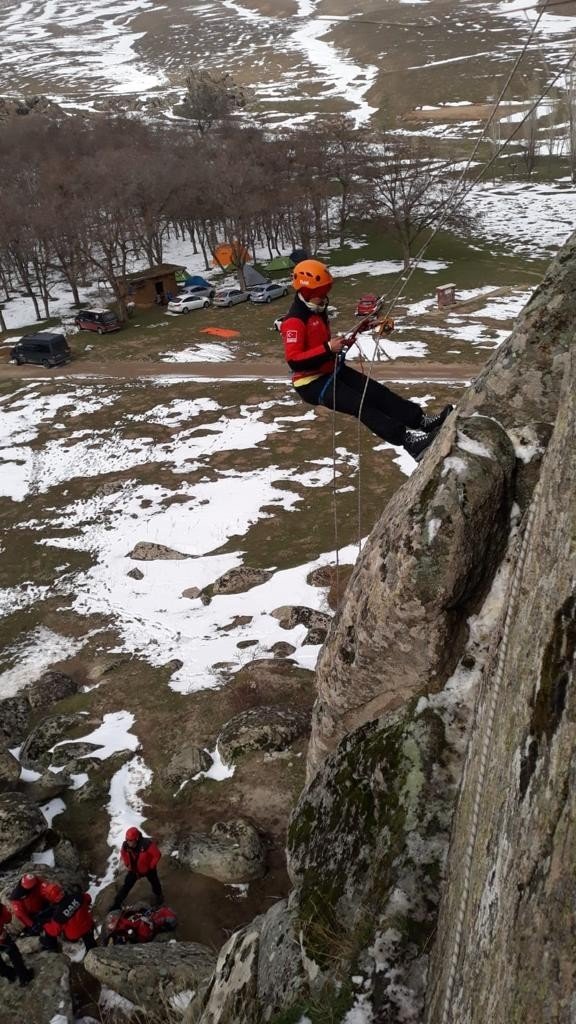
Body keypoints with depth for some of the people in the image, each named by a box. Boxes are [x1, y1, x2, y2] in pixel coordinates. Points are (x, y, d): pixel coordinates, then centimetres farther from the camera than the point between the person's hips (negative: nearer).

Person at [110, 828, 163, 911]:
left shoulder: (147, 844, -41)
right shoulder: (125, 845, -27)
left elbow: (157, 855, -27)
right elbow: (123, 855, -1)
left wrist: (151, 866, -18)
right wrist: (128, 865, -3)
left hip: (148, 869, -2)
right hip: (134, 869, 2)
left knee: (155, 883, 24)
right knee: (126, 886, -3)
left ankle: (159, 896, 52)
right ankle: (117, 903, 13)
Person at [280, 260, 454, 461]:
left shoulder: (318, 310, 10)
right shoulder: (294, 321, -20)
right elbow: (293, 361, -28)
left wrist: (337, 344, 6)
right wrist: (327, 349, -32)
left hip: (332, 370, 9)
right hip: (312, 382, -9)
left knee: (377, 392, -6)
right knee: (360, 404, -23)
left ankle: (421, 420, -12)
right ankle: (409, 440, -34)